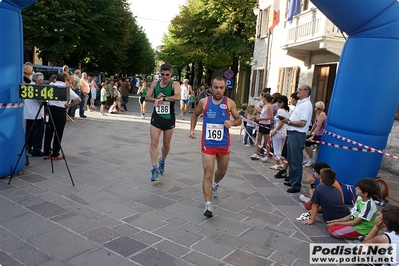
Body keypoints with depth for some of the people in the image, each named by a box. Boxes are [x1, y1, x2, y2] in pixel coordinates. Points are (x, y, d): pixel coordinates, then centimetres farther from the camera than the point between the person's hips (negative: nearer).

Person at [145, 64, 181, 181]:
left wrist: (163, 98, -30)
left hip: (169, 118, -2)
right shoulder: (155, 83, 4)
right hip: (156, 117, 2)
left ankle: (162, 161, 40)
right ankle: (154, 169, -3)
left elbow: (178, 97, -28)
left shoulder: (174, 84, -9)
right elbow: (147, 97, 5)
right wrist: (156, 99, -15)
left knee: (166, 144, 13)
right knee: (154, 142, -8)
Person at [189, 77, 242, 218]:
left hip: (224, 144, 2)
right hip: (208, 143, -2)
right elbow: (195, 115, 14)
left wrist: (232, 123, -18)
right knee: (208, 173, -8)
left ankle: (215, 184, 55)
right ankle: (208, 205, -4)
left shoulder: (230, 103, -5)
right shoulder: (204, 102, -4)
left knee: (222, 171, 21)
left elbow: (239, 119, 4)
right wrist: (192, 129, 2)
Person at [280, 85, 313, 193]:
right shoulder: (300, 103, 17)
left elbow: (302, 123, -21)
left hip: (298, 135, -10)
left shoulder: (306, 105, -14)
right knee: (291, 160, 18)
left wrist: (289, 122, -17)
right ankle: (292, 181, 31)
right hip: (292, 134, 10)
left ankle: (296, 185, 4)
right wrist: (288, 120, 5)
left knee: (296, 162, -4)